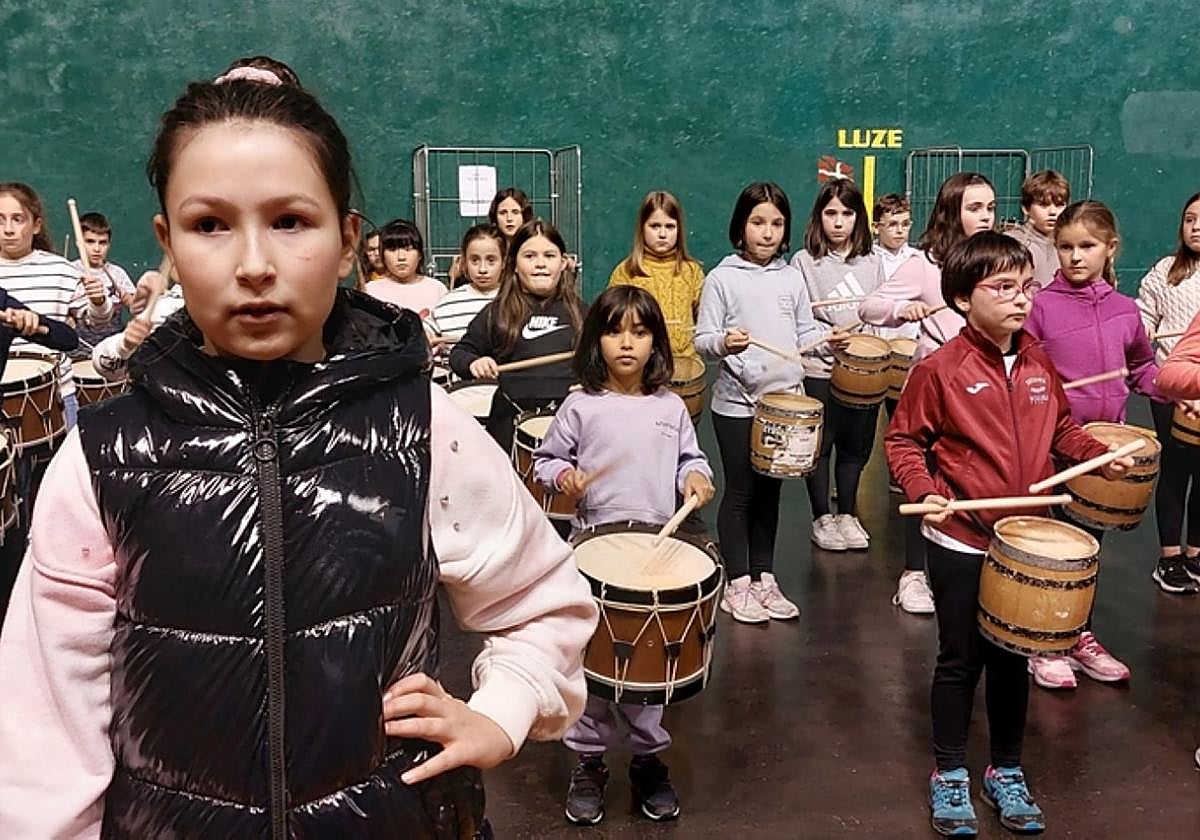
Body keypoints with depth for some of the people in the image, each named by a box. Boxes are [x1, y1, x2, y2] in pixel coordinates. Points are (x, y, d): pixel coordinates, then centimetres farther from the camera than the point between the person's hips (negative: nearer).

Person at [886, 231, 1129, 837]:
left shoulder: (1038, 365, 3)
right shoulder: (940, 369, -14)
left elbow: (1061, 429, 17)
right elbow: (902, 441, -8)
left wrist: (1100, 456, 1)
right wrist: (925, 490, -23)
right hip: (960, 544, -4)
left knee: (1013, 659, 16)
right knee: (961, 660, 9)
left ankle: (1007, 772, 34)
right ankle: (949, 776, 27)